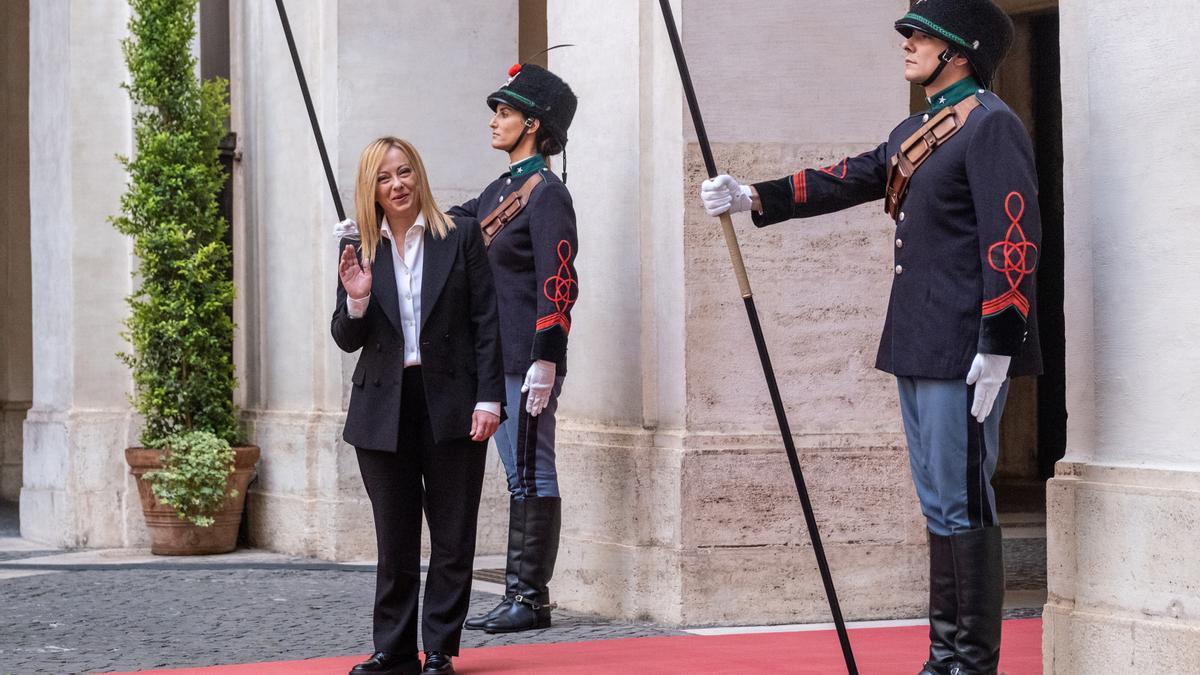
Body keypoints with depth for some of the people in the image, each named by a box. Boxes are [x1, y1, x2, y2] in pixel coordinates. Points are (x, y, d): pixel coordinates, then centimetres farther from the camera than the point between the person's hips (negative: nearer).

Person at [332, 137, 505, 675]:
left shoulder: (461, 237, 1)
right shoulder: (359, 251, 7)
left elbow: (486, 323, -2)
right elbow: (347, 340, 7)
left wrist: (488, 399, -9)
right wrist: (357, 298, -14)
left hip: (451, 405, -2)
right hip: (384, 410, 2)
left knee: (452, 538, 2)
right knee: (394, 540, 7)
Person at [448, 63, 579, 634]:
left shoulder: (547, 194, -11)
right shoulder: (500, 190, 17)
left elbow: (559, 282, -17)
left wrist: (545, 362, -22)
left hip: (527, 361, -9)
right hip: (495, 360, 9)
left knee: (531, 476, -4)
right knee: (521, 476, 12)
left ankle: (531, 601, 0)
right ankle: (519, 594, 17)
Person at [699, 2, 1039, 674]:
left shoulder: (992, 124, -11)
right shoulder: (917, 131, 18)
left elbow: (1013, 238, -18)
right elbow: (849, 180, 20)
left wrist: (997, 348, -21)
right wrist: (752, 197, 10)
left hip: (964, 352, -10)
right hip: (918, 348, 10)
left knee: (963, 505, -6)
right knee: (941, 506, 13)